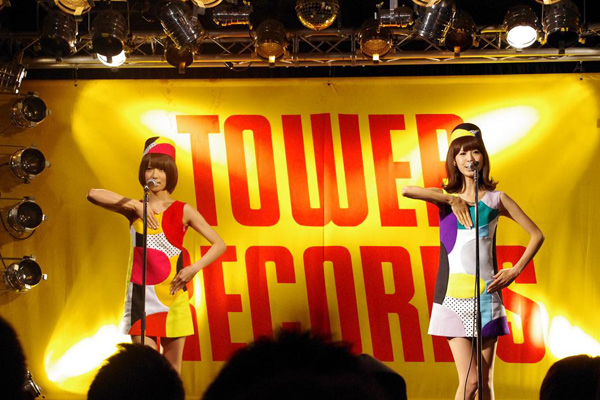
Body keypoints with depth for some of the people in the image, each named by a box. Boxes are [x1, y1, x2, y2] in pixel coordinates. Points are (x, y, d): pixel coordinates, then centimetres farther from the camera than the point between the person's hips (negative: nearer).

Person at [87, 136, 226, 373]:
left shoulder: (182, 211, 4)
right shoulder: (135, 210, 6)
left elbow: (219, 244, 2)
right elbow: (93, 194, -8)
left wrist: (195, 268, -12)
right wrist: (136, 205, -13)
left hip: (173, 294, 0)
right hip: (141, 294, 0)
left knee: (172, 366, 3)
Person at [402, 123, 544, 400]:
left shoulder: (495, 199, 8)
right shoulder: (446, 197, 7)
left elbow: (536, 235, 11)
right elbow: (407, 191, -14)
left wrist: (516, 271, 3)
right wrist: (453, 199, -11)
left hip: (486, 294, 1)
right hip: (453, 296, -1)